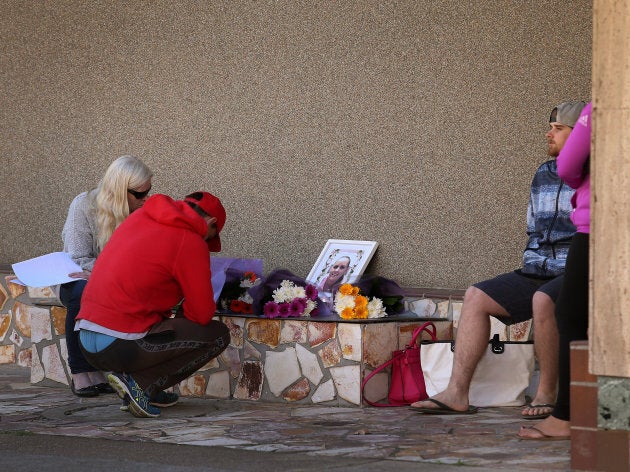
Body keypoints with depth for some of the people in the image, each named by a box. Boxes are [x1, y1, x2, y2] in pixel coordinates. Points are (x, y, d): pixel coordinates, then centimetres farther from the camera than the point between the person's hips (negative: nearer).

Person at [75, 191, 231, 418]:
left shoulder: (140, 216, 16)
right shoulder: (191, 243, -6)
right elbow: (203, 313, -4)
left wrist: (170, 314, 26)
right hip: (121, 346, -8)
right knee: (218, 335, 4)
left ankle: (139, 387, 12)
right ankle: (140, 382, -4)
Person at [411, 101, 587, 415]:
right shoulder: (543, 175, 18)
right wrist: (529, 269, 11)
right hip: (538, 272, 8)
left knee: (543, 300, -37)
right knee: (476, 297, -6)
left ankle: (547, 393, -23)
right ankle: (457, 393, -12)